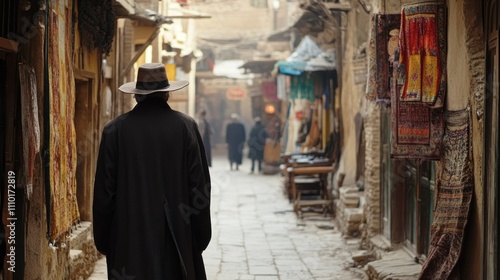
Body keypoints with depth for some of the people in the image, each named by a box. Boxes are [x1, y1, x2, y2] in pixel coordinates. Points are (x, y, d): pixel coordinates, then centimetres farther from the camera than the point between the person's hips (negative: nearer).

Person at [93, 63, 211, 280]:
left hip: (129, 239, 0)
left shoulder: (115, 130, -3)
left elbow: (104, 191, -1)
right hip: (176, 237, 0)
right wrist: (201, 238, 8)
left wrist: (103, 241, 9)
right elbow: (200, 187, -1)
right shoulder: (186, 127, -2)